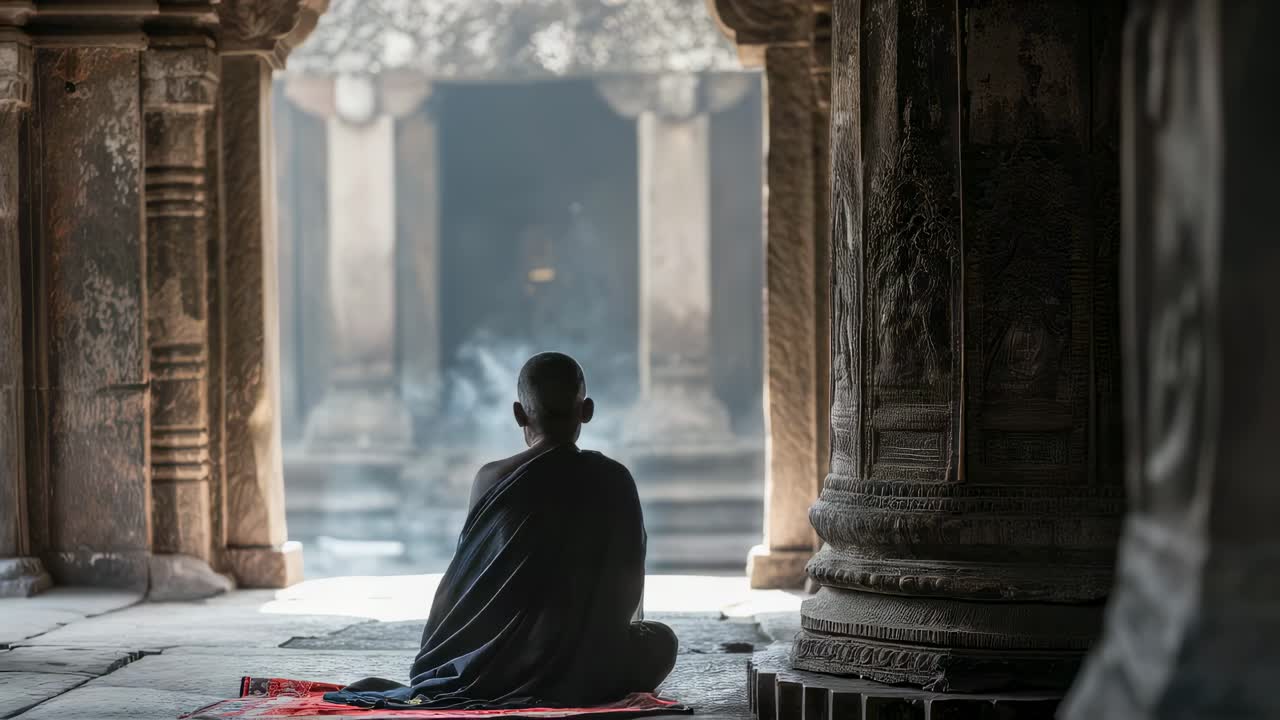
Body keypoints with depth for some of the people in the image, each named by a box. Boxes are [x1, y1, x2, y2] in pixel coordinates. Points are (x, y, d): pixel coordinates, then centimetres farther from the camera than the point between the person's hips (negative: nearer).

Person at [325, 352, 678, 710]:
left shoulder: (491, 479, -6)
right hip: (589, 668, -4)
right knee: (661, 639, 27)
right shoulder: (615, 480, -6)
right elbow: (630, 586, 2)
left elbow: (464, 583, 5)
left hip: (497, 667, 4)